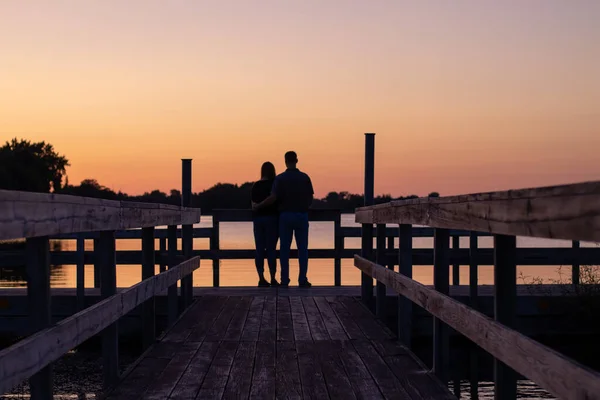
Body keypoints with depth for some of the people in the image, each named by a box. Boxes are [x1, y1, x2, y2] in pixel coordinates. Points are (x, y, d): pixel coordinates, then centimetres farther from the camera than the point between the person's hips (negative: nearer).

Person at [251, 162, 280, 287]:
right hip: (271, 218, -4)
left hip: (258, 218, 4)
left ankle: (261, 279, 5)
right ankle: (273, 279, -1)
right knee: (271, 249, -1)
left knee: (259, 250, 5)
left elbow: (254, 204, 8)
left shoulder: (255, 185, 7)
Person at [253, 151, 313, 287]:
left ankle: (285, 280, 2)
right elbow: (310, 199, 4)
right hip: (302, 216, 1)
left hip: (285, 216, 0)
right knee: (303, 249, 4)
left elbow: (273, 198, -14)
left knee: (284, 249, 4)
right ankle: (302, 280, 1)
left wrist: (258, 206, 1)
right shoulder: (305, 177, 0)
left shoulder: (280, 178, -5)